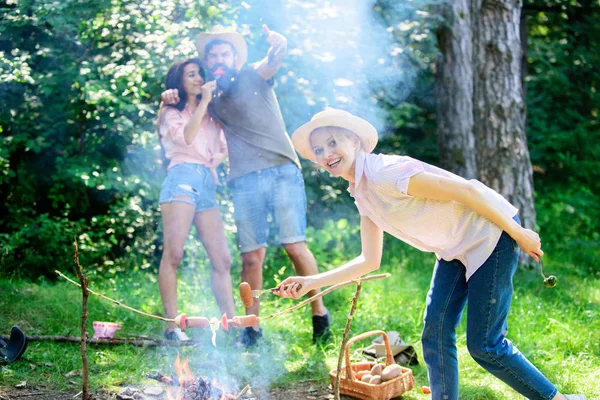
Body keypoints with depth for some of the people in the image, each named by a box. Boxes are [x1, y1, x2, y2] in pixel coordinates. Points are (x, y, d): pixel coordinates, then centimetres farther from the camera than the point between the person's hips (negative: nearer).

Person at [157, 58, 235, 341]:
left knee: (222, 259, -4)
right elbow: (186, 137, -5)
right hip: (183, 177, -5)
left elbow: (223, 147, 24)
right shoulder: (170, 112, 14)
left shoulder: (210, 114, 28)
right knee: (173, 255, -14)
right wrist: (204, 101, -4)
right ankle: (172, 326, -14)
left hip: (208, 184, 5)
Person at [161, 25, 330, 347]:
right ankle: (251, 328, 8)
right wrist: (169, 100, 5)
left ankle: (319, 313, 5)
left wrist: (277, 42, -36)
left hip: (282, 171, -3)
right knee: (252, 256, -1)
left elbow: (276, 56, -11)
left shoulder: (253, 77, 9)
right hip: (244, 182, 3)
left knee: (295, 246, -9)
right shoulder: (209, 99, 18)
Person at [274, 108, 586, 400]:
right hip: (456, 249, 9)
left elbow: (466, 190, -23)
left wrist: (518, 234, -18)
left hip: (491, 233, -9)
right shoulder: (362, 196, 5)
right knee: (435, 334, 3)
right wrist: (310, 282, 4)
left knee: (484, 345, -6)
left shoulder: (384, 173, -23)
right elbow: (370, 261, 10)